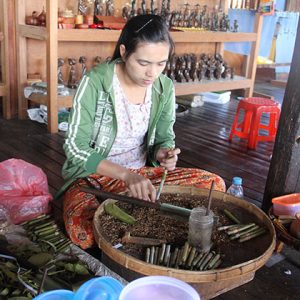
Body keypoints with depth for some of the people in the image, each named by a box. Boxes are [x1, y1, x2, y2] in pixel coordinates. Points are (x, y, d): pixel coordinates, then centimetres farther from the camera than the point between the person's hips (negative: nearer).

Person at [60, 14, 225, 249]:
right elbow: (76, 148, -20)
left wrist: (164, 153, -19)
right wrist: (125, 174, -33)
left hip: (141, 174, 5)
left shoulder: (165, 88, -5)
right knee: (83, 231, -36)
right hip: (92, 175, -4)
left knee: (214, 184, -12)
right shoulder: (95, 83, -19)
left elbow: (164, 138, 6)